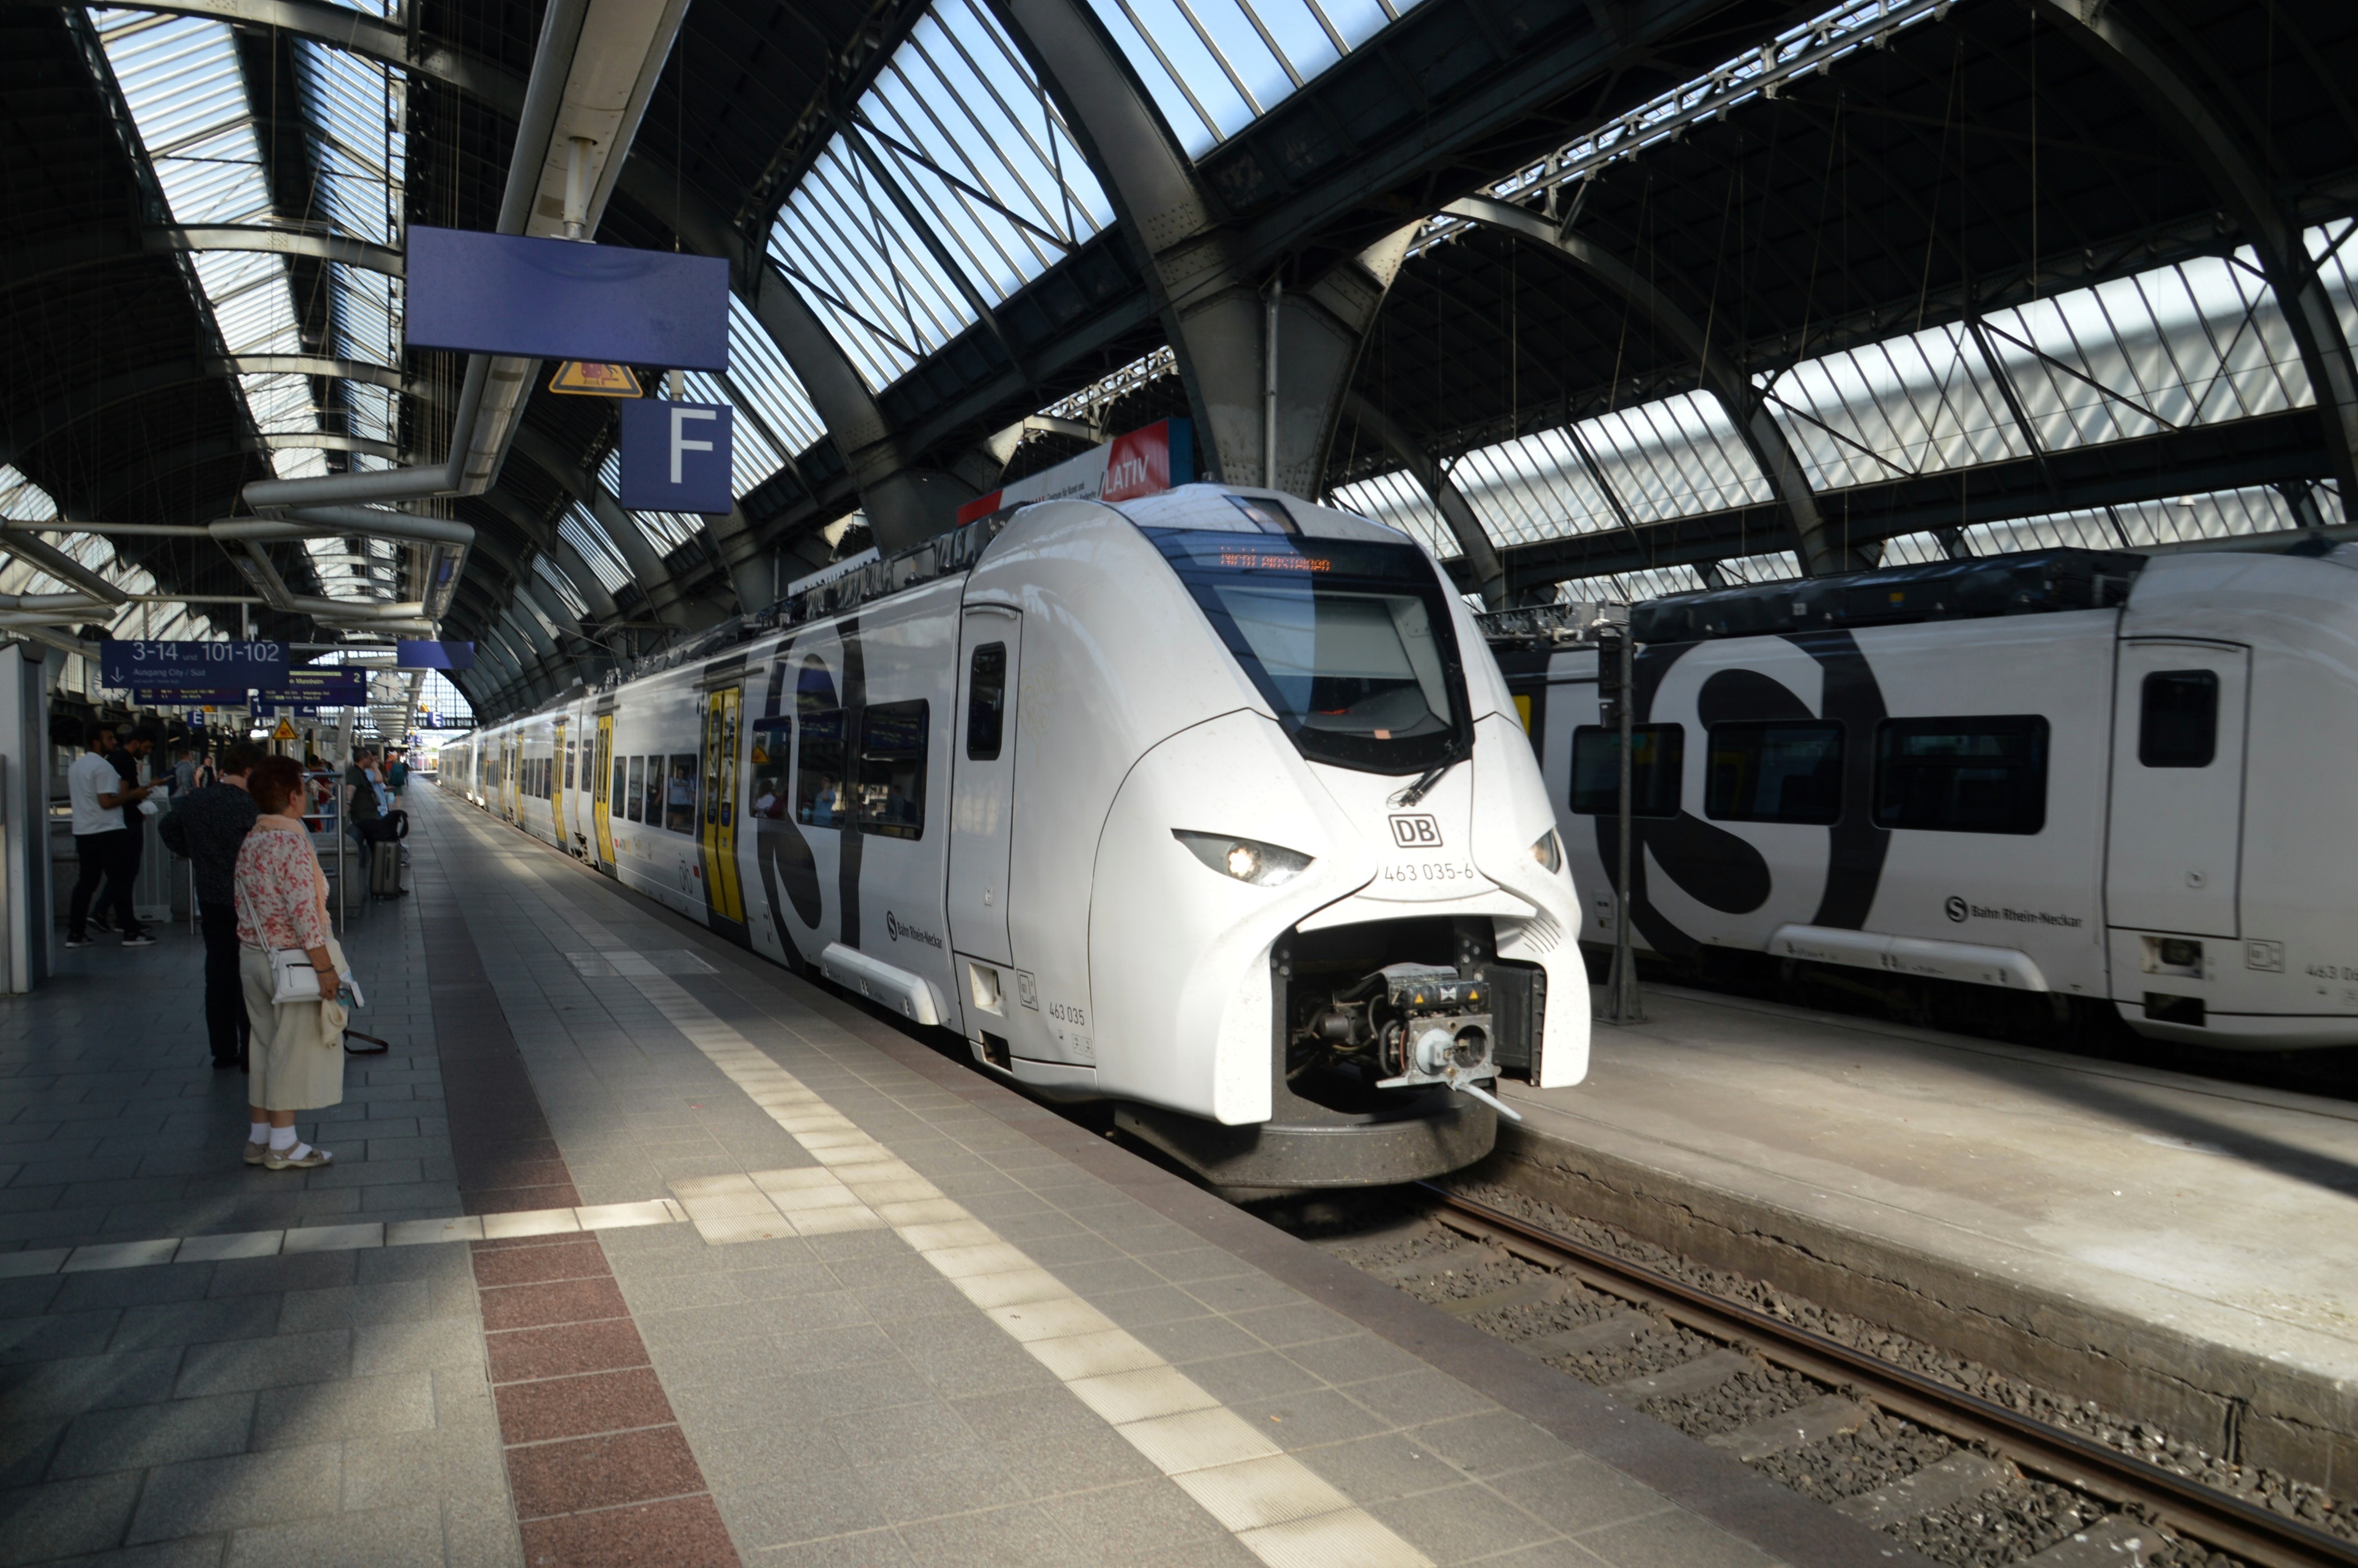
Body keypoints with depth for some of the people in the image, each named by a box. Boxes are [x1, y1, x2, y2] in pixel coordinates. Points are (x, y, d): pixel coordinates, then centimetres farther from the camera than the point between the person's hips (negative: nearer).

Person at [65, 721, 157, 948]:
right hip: (108, 832, -9)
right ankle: (131, 932, -3)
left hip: (83, 832, 9)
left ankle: (75, 934, 10)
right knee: (120, 881, -4)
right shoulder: (103, 766, -14)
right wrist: (135, 794, -11)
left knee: (86, 881, 11)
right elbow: (107, 801, -20)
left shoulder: (75, 766, 15)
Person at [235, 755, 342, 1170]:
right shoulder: (291, 843, -19)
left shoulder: (249, 842, 7)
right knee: (292, 1051, 1)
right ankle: (282, 1146, 7)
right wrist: (325, 968, -19)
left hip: (251, 958, 8)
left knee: (263, 1047, 15)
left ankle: (258, 1138, 22)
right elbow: (304, 912, -22)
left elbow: (240, 899, 14)